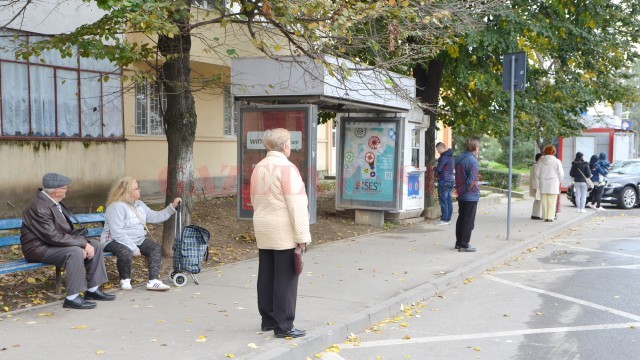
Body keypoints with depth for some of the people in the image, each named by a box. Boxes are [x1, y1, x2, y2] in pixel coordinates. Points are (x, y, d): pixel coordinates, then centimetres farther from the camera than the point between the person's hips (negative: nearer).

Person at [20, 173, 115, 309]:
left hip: (52, 243, 10)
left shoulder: (53, 202, 5)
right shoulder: (39, 207, -24)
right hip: (39, 249, -10)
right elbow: (53, 237, -28)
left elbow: (65, 231, 7)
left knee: (95, 245, 2)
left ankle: (93, 289, 6)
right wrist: (83, 243, -25)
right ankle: (72, 298, -25)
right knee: (75, 252, -32)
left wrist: (84, 243, -10)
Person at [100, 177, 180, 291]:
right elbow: (118, 233, -23)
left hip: (138, 240, 8)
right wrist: (133, 248, -25)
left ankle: (153, 281, -19)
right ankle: (125, 280, -8)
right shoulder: (116, 207, -17)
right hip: (115, 241, -8)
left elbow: (154, 217, 11)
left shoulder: (139, 204, 12)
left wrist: (172, 207, 2)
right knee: (126, 253, -37)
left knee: (156, 247, -11)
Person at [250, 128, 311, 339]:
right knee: (285, 279, -3)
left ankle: (268, 320, 20)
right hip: (284, 233, -8)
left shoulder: (258, 169, 10)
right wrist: (302, 236, -15)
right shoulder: (286, 168, -15)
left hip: (263, 231, 8)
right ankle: (283, 326, 0)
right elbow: (296, 205, -18)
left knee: (266, 277, 12)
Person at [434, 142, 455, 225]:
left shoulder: (444, 157, -14)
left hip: (444, 181, -9)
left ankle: (444, 219, -5)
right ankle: (448, 218, 13)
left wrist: (434, 168, 5)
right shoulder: (451, 157, 15)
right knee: (449, 201, 9)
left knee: (443, 201, -5)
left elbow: (439, 169, -18)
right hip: (451, 180, 9)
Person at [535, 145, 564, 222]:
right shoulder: (557, 161, -7)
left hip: (543, 184, 3)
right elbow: (561, 174, -4)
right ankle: (550, 217, -1)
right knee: (552, 201, 0)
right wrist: (559, 181, 13)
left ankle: (545, 217, 9)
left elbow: (537, 172, 7)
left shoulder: (541, 161, 2)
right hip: (553, 184, -3)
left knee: (544, 201, 7)